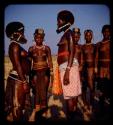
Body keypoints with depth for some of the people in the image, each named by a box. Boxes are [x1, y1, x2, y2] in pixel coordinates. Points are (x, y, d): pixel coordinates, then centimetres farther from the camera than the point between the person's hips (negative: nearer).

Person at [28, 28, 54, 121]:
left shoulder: (47, 48, 3)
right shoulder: (31, 49, 2)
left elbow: (50, 61, 4)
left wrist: (52, 73, 1)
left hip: (45, 71, 0)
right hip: (35, 72, 0)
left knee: (44, 91, -1)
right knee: (37, 91, -3)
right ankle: (37, 109, 3)